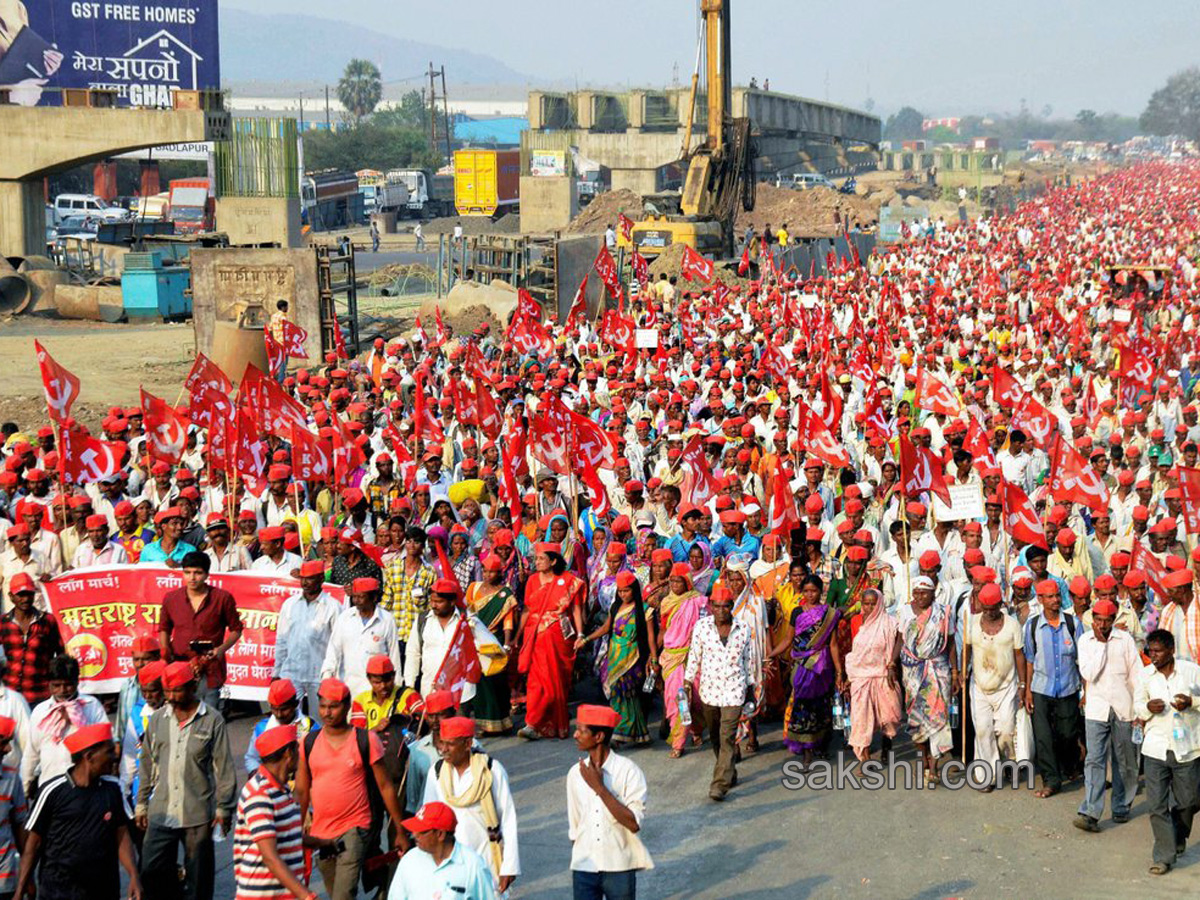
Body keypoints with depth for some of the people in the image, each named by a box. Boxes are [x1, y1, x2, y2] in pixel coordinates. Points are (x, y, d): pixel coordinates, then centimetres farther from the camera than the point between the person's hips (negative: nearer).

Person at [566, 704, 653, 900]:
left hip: (619, 868, -3)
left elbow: (634, 823, -20)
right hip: (584, 868, 3)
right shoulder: (576, 773, 2)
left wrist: (599, 788, -21)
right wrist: (578, 861, 14)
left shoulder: (628, 771, -11)